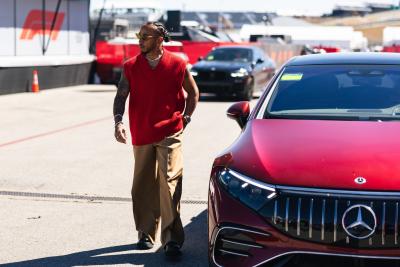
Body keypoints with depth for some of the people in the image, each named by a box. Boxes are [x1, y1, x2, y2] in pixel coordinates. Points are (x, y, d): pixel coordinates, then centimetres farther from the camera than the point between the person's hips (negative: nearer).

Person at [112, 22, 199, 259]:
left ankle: (172, 239, -9)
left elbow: (193, 92, 11)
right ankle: (146, 234, 25)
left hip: (170, 134, -3)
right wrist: (118, 121, -17)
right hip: (141, 135, 3)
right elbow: (121, 96, 0)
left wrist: (185, 119, 4)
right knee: (143, 187, 10)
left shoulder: (177, 64, -2)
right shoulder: (131, 67, 3)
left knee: (170, 182, -11)